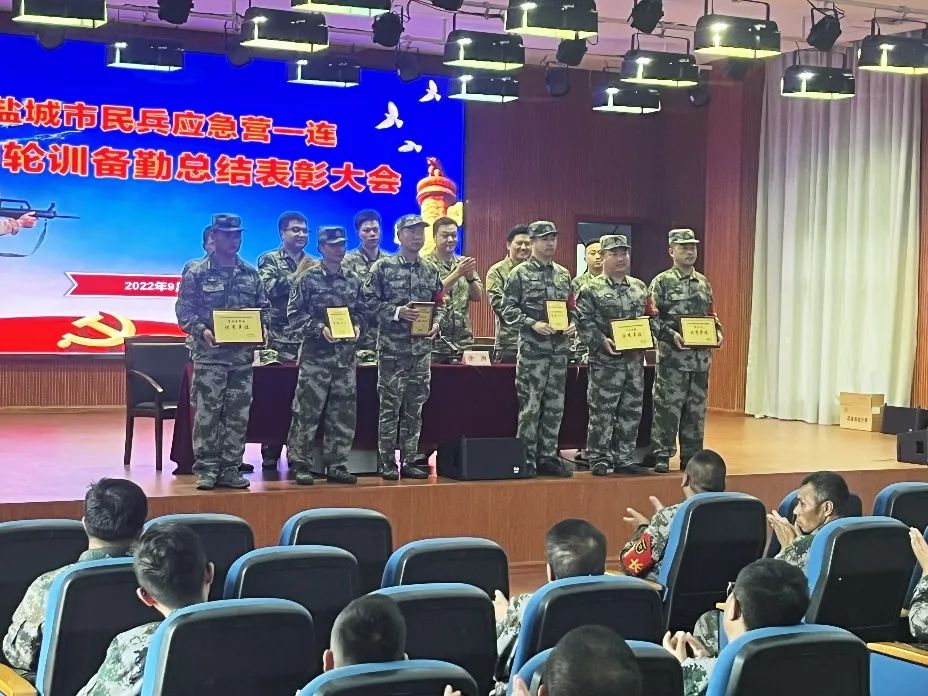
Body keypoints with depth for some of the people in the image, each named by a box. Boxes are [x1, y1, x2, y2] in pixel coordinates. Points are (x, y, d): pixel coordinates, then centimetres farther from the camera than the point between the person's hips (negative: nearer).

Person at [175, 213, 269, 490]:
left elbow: (263, 308, 15)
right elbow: (183, 309, -4)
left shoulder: (251, 274, 12)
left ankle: (230, 468, 13)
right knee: (207, 413, -5)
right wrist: (201, 330, -18)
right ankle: (205, 469, 2)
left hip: (243, 354, 4)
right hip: (209, 353, -4)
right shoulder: (197, 272, -1)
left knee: (238, 414, 5)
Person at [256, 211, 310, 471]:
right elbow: (270, 288, -13)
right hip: (278, 341, -3)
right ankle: (270, 454, 4)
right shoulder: (269, 260, 5)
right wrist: (298, 276, -15)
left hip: (309, 341, 3)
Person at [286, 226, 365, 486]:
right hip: (316, 355, -5)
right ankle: (301, 465, 4)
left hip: (346, 355, 5)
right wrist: (319, 328, -17)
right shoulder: (308, 279, -3)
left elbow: (361, 311, 17)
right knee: (307, 412, -3)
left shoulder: (353, 280, 12)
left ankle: (336, 465, 15)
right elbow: (294, 314, -6)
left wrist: (357, 326, -3)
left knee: (344, 414, 7)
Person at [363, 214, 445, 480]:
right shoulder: (383, 267, -3)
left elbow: (439, 304, 16)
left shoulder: (430, 271, 12)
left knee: (415, 407, 8)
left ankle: (409, 460, 14)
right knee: (390, 406, -2)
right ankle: (387, 463, 4)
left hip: (422, 348, 5)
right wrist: (397, 312, -17)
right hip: (392, 346, -5)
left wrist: (436, 323, -2)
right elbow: (369, 301, -6)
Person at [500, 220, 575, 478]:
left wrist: (573, 324, 0)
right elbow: (508, 309, -7)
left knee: (555, 406, 8)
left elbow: (572, 307, 19)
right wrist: (533, 324, -18)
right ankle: (527, 460, 2)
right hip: (532, 349, -5)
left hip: (560, 348, 5)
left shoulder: (563, 274, 14)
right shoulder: (520, 273, -2)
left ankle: (548, 456, 16)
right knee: (530, 406, -4)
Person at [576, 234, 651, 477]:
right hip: (606, 360, -6)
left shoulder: (640, 288, 13)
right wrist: (602, 341, -21)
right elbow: (584, 322, -10)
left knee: (631, 411, 9)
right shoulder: (591, 289, -4)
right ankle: (598, 459, 4)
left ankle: (624, 459, 17)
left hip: (635, 359, 6)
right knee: (602, 412, -3)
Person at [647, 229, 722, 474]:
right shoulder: (662, 282, -4)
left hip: (701, 356, 6)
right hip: (672, 356, -6)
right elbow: (652, 318, -9)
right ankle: (662, 455, 3)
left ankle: (691, 455, 17)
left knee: (696, 408, 9)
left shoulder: (703, 282, 14)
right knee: (667, 407, -4)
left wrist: (717, 332, 2)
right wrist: (671, 335, -21)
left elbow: (711, 314, 20)